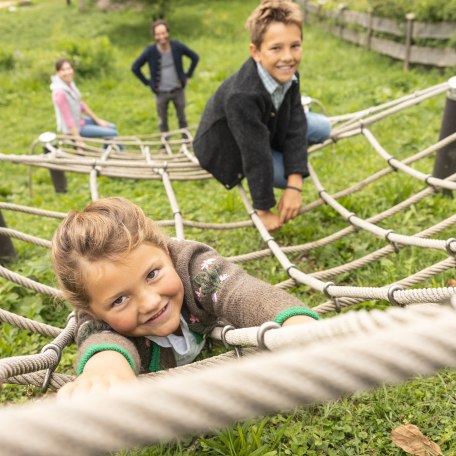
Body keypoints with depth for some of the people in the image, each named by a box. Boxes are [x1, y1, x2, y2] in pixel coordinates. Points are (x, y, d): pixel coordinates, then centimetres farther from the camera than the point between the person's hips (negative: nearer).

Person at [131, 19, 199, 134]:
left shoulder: (177, 46, -10)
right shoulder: (150, 51, -13)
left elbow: (195, 57, 5)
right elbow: (135, 67, -2)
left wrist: (188, 75, 1)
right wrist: (148, 83, -4)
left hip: (178, 90, 1)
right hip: (161, 92, -1)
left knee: (182, 119, 13)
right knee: (163, 121, 10)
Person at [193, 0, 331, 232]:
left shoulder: (288, 75, -18)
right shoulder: (242, 95, -40)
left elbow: (295, 129, -19)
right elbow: (256, 157, -35)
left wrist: (294, 186, -26)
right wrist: (264, 211, -26)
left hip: (267, 129, 6)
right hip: (227, 150, -6)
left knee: (322, 127, 1)